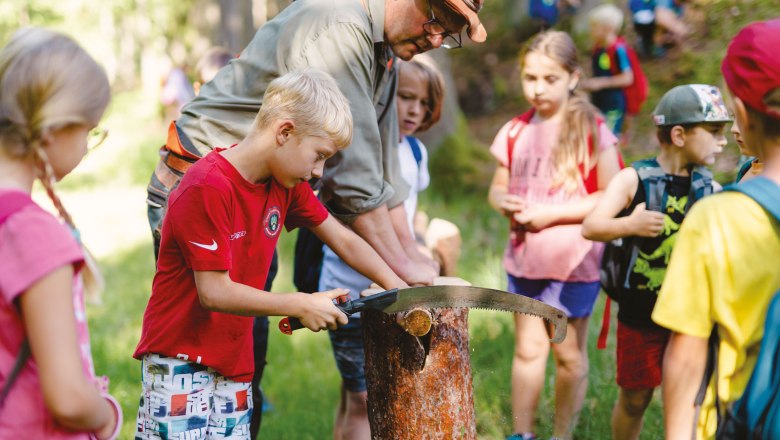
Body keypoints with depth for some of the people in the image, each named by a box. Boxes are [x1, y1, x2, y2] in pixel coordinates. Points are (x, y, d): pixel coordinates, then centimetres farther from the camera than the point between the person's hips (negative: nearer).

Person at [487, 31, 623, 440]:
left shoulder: (591, 130, -10)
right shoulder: (516, 132, 3)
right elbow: (497, 187, 14)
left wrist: (551, 213, -17)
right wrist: (503, 201, -10)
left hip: (574, 261, -3)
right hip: (524, 257, 3)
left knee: (569, 354, 9)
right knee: (528, 348, 8)